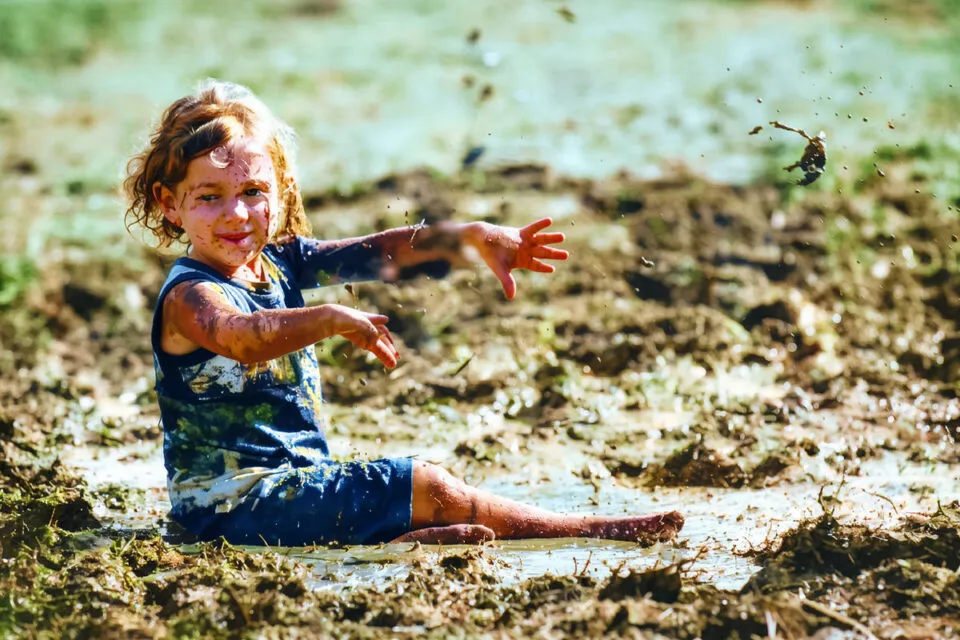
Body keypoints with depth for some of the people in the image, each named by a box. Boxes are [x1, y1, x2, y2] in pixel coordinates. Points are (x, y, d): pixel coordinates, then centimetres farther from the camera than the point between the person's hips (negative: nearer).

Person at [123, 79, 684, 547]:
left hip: (291, 480, 9)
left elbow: (383, 255, 5)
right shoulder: (189, 294, -17)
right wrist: (331, 320, -55)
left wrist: (474, 239, -9)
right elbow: (238, 336, -39)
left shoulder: (279, 262, 8)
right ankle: (593, 531, -8)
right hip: (237, 501, -9)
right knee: (427, 489, -11)